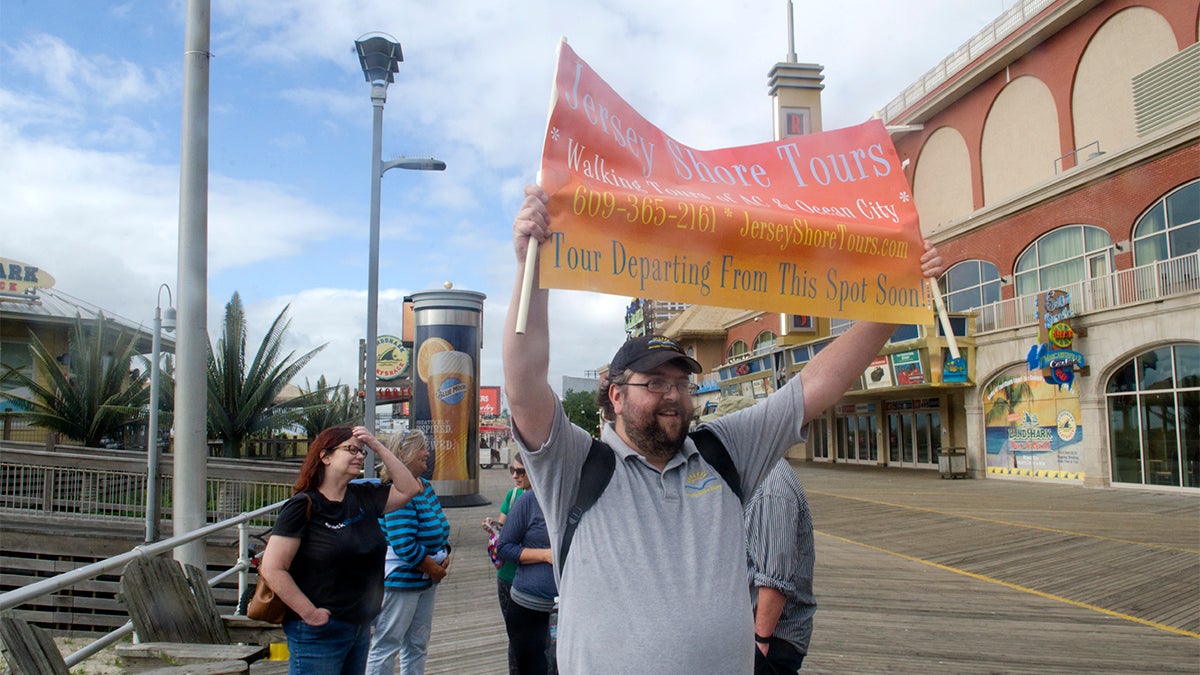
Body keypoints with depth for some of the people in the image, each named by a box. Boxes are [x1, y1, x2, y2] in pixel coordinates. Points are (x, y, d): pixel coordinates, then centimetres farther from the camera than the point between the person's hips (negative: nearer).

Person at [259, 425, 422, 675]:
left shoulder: (364, 499, 5)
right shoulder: (303, 507, -13)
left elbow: (409, 489, 6)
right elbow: (272, 569, -18)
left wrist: (378, 447, -1)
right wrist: (310, 613, -18)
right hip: (318, 633, -7)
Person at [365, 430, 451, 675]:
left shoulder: (425, 486, 9)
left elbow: (441, 528, 18)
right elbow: (404, 546, -26)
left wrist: (445, 556, 1)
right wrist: (434, 568, -15)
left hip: (426, 580, 9)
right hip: (400, 579, -9)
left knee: (418, 645, 18)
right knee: (386, 646, 2)